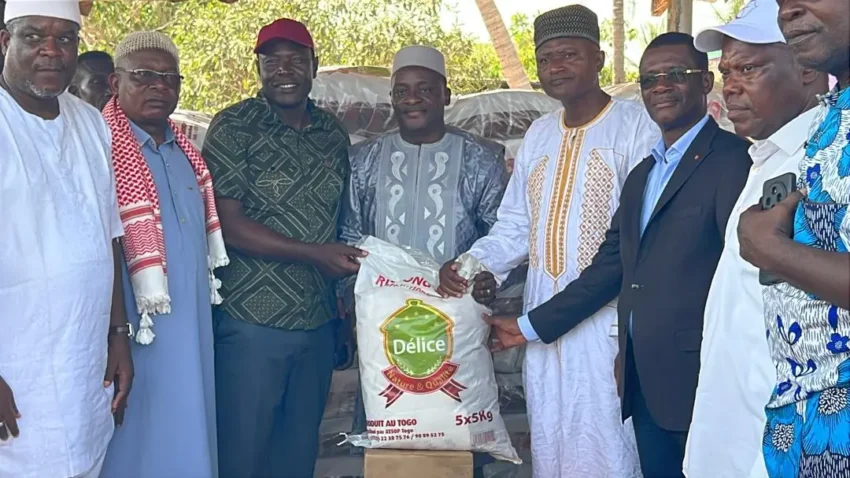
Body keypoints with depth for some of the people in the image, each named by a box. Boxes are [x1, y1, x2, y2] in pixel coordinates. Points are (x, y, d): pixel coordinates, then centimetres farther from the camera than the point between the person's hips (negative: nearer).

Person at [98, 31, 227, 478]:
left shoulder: (185, 152, 10)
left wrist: (209, 291, 19)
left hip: (192, 326, 7)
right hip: (133, 329, -7)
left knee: (187, 435, 16)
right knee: (141, 442, 5)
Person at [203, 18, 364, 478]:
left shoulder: (334, 134, 9)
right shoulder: (234, 126, -6)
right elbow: (227, 224, -13)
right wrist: (315, 254, -18)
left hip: (318, 322, 5)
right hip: (251, 323, -5)